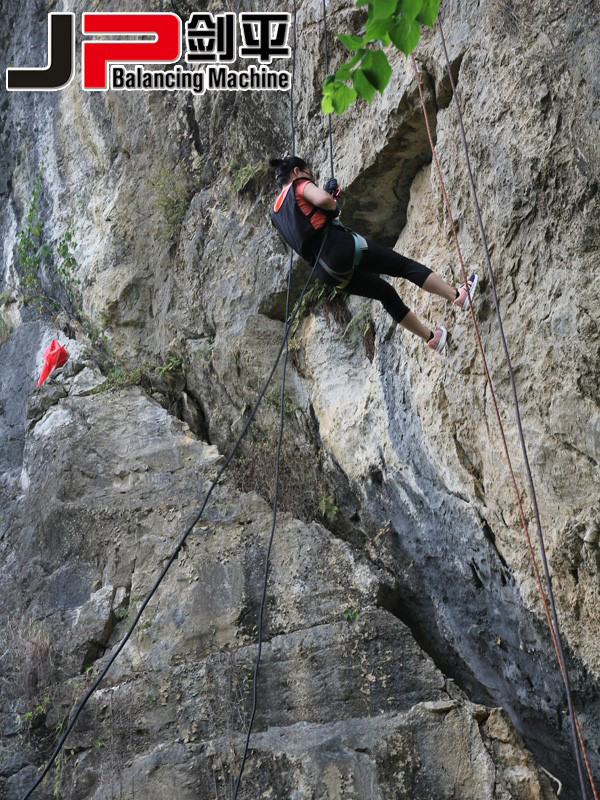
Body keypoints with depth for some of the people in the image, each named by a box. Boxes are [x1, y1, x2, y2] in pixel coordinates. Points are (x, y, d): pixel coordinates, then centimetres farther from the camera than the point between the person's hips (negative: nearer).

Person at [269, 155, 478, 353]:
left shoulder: (276, 213, 22)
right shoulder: (299, 185, 0)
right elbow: (323, 199, -20)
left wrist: (326, 192, 29)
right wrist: (334, 206, 3)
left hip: (326, 272, 8)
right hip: (339, 245, -8)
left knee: (386, 293, 21)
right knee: (405, 265, 3)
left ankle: (430, 337, 26)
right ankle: (457, 295, 1)